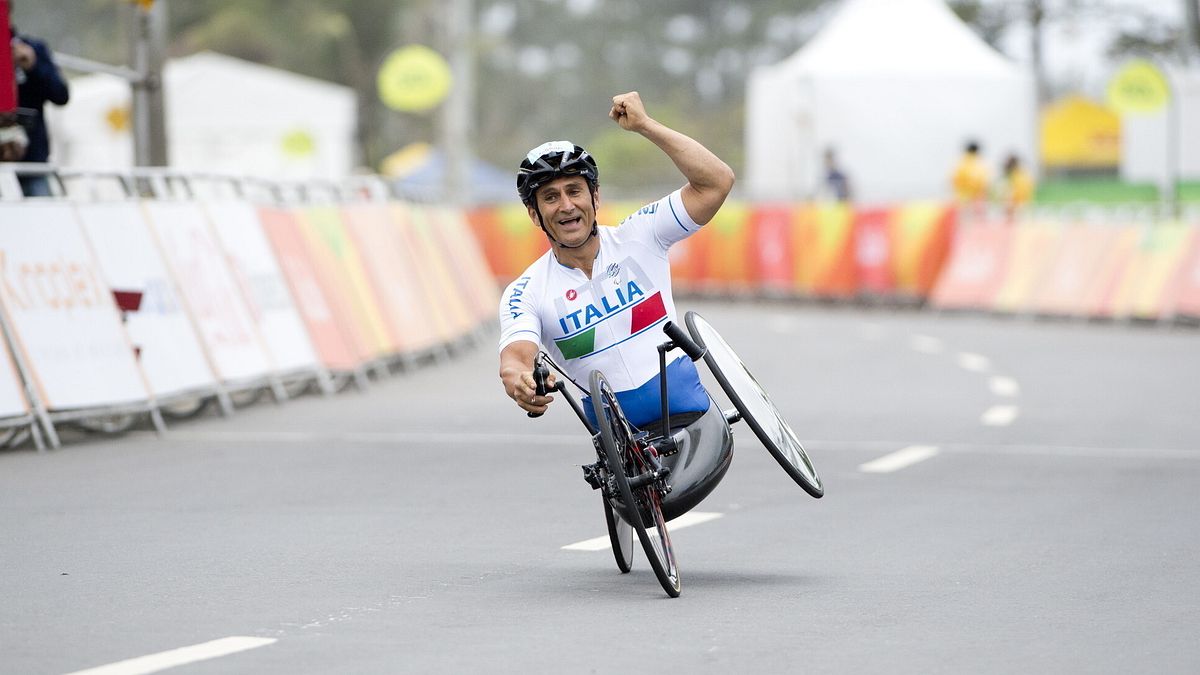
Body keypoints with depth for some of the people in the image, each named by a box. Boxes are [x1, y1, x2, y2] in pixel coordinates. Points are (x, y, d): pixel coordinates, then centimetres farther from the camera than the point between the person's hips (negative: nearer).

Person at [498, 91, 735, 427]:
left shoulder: (637, 237, 3)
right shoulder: (524, 294, 1)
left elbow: (716, 182, -5)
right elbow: (515, 354, -18)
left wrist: (644, 125, -10)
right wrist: (517, 381, -44)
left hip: (688, 409, -1)